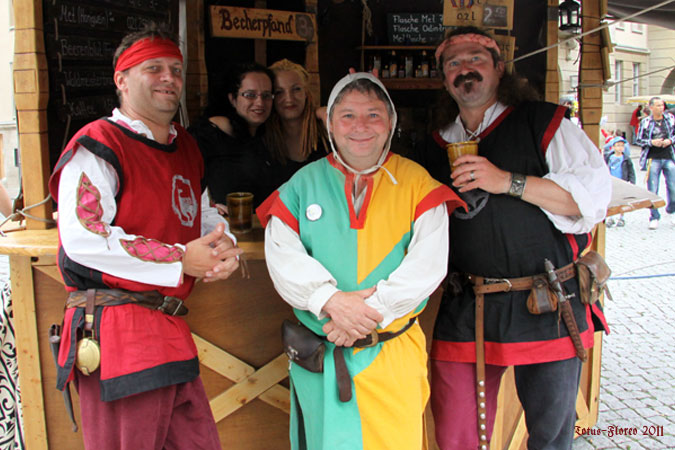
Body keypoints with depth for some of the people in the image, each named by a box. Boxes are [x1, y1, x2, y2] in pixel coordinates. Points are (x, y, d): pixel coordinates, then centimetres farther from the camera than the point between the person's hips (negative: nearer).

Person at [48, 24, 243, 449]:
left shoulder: (186, 146, 18)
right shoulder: (97, 145, -8)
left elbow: (202, 213, 26)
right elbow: (82, 239, -20)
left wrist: (225, 245, 0)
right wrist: (181, 259, -17)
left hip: (170, 330, 8)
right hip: (115, 331, -8)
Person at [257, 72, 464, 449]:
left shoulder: (416, 182, 1)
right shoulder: (304, 184, 5)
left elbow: (429, 262, -8)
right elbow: (281, 255, -5)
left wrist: (374, 309, -18)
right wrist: (331, 300, -20)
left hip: (394, 356, -1)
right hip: (319, 357, 1)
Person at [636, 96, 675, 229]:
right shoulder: (645, 122, 0)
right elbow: (639, 140, 3)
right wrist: (651, 142, -13)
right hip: (653, 159, -2)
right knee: (652, 190, -1)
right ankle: (654, 217, 11)